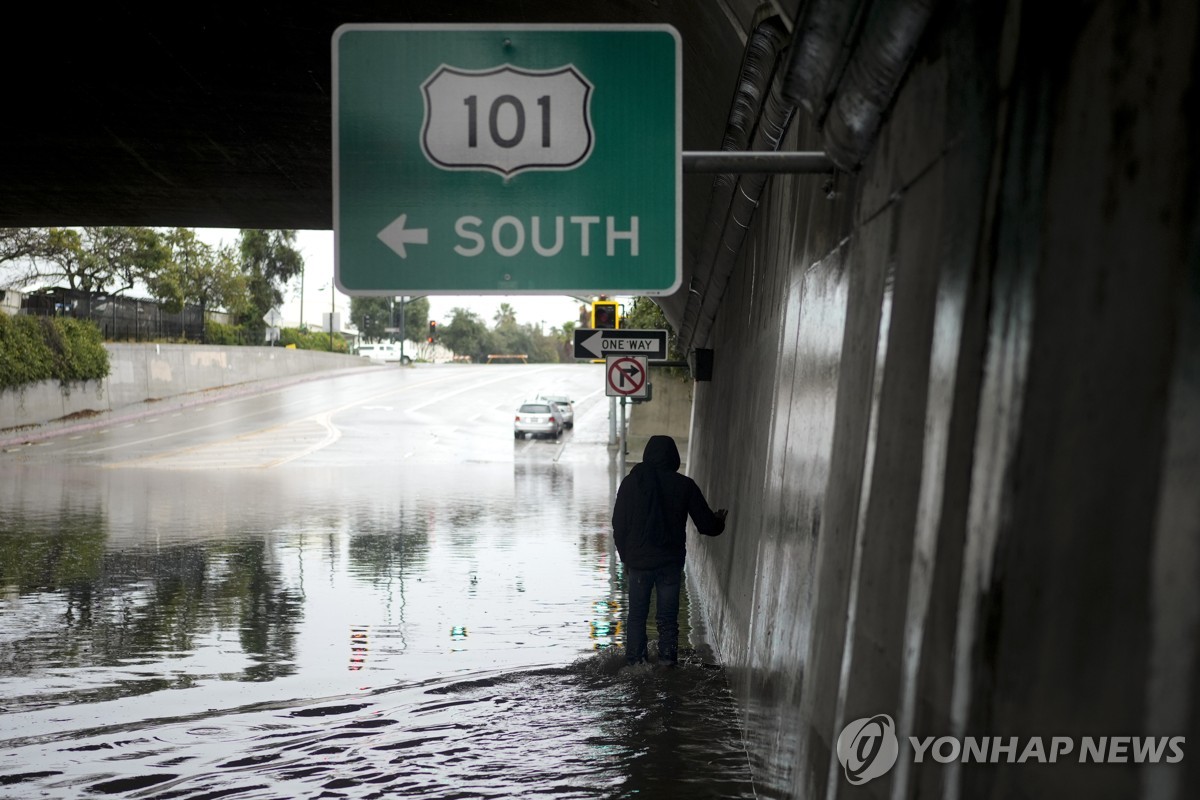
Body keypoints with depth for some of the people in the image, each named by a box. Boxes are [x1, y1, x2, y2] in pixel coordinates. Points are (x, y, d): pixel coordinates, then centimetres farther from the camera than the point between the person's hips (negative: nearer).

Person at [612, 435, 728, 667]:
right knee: (668, 616, 8)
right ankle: (667, 659, 6)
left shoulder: (632, 482, -4)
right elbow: (706, 524, -1)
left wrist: (625, 557, 12)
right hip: (671, 561, 0)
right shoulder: (684, 485, -6)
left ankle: (634, 659, 11)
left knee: (637, 613, 11)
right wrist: (719, 522, 22)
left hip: (638, 561, 0)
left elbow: (618, 525, 1)